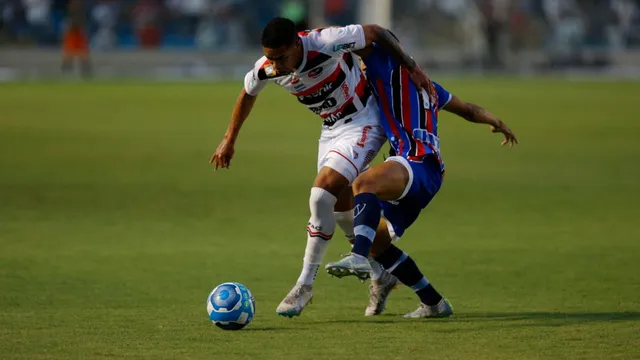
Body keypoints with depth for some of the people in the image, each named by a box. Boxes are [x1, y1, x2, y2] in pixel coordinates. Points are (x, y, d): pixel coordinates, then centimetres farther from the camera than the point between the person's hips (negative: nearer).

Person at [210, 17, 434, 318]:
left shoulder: (325, 43, -32)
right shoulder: (265, 70, -14)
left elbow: (375, 33, -17)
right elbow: (247, 95, 9)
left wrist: (411, 67, -10)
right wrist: (229, 140, 18)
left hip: (363, 122, -7)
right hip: (331, 129, 7)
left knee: (321, 194, -19)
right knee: (340, 206, 9)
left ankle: (305, 284, -9)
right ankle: (382, 275, 30)